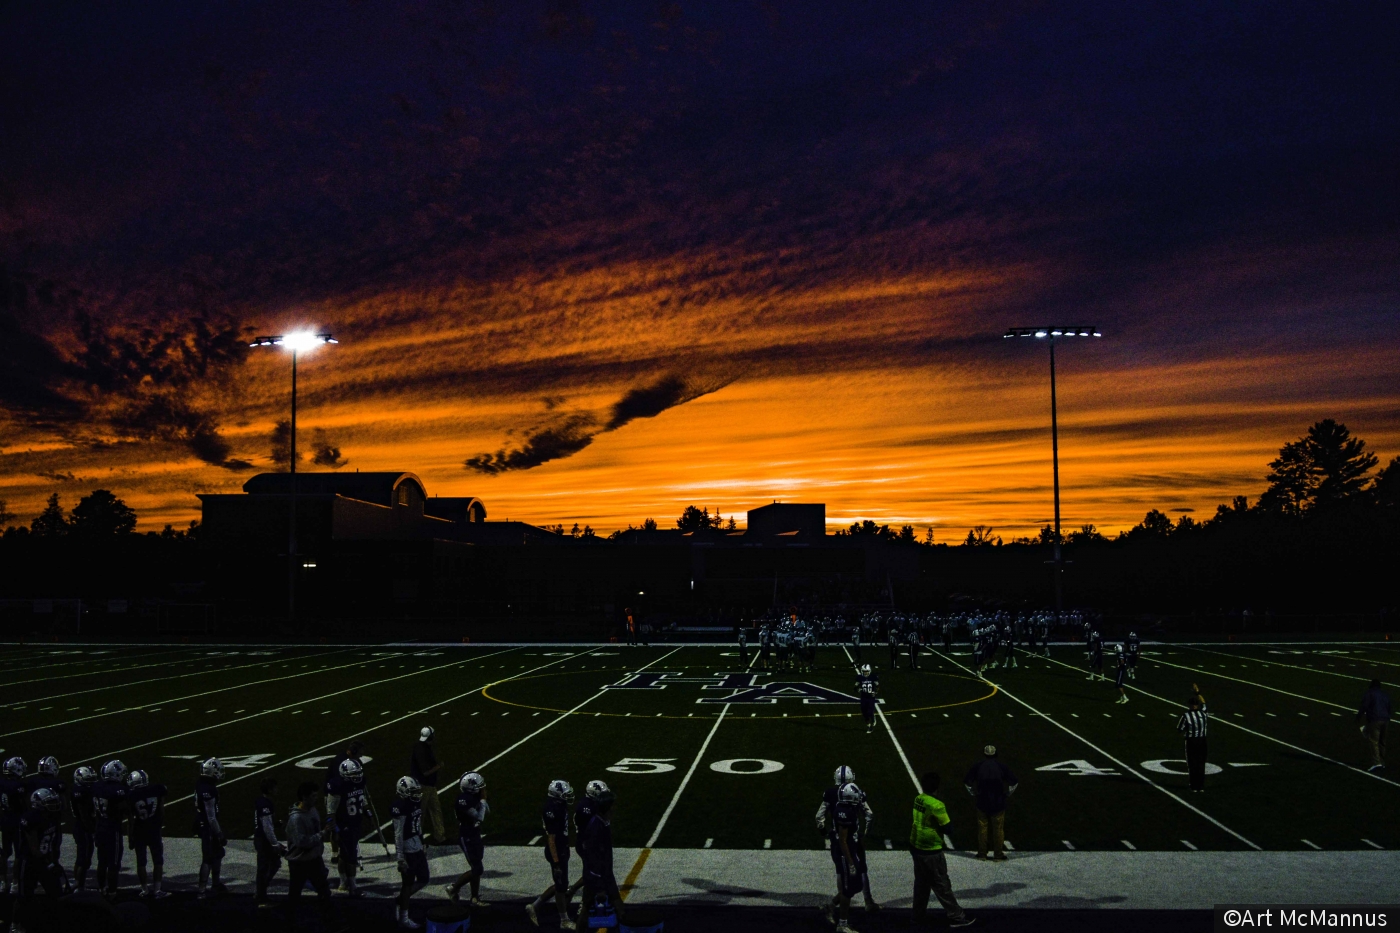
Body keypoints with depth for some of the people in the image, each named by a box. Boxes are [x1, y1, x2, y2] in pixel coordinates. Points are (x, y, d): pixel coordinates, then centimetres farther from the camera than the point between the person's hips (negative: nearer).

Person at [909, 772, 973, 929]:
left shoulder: (917, 799, -2)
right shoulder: (936, 805, -23)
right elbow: (947, 827, -14)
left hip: (916, 847, 7)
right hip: (931, 851, -7)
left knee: (921, 883, 19)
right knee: (941, 885, 4)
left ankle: (918, 916, 29)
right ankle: (956, 917, 15)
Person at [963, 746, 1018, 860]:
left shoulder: (977, 767, 0)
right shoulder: (1001, 767, -3)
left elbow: (966, 782, 4)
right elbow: (1014, 782, -2)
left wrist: (973, 794, 11)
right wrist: (1008, 794, 7)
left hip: (982, 803, 1)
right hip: (998, 804, -1)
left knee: (982, 829, 8)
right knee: (998, 829, 6)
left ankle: (982, 853, 13)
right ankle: (998, 854, 8)